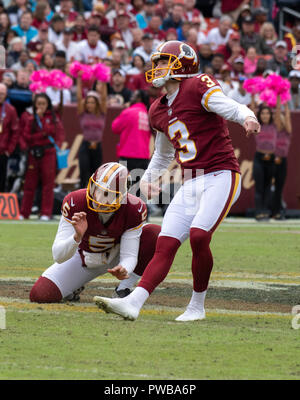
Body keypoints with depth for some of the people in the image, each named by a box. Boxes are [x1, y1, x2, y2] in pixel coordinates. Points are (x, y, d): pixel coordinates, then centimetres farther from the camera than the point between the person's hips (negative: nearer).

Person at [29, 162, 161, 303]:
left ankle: (124, 290, -11)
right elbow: (58, 256, -33)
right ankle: (75, 286, 16)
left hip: (116, 258, 1)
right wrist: (77, 237, -54)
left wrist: (124, 269, -51)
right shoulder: (74, 203, -32)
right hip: (84, 258, -1)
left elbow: (129, 256, -26)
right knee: (40, 295, -19)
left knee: (155, 234, -28)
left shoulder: (134, 209, -29)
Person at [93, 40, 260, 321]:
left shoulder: (198, 88, -6)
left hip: (221, 176, -7)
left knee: (198, 236, -22)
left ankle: (197, 306, -6)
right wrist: (148, 178, 21)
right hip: (191, 185, 7)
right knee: (165, 245, -5)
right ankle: (133, 303, -16)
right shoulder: (158, 111, 18)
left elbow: (231, 108, -20)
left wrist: (247, 118, -41)